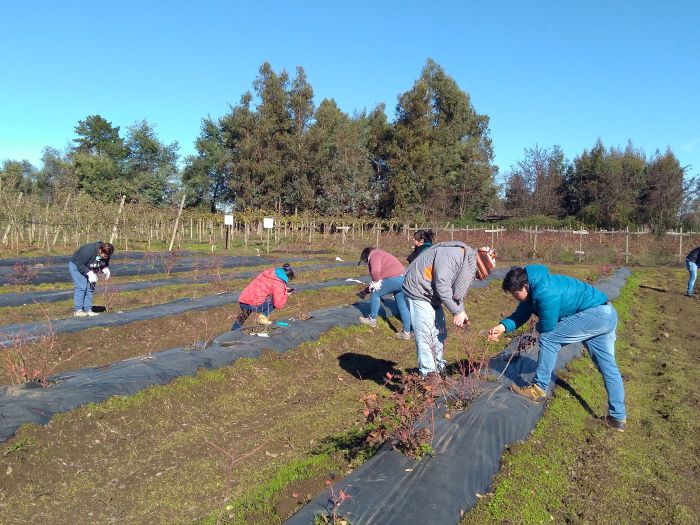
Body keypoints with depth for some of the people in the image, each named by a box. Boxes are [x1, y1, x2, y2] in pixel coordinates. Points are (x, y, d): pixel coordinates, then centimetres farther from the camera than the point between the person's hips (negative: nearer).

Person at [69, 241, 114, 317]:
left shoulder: (106, 254, -15)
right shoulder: (88, 251, -36)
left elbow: (105, 264, 4)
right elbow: (80, 265, -29)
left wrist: (105, 269, -17)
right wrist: (89, 273, -37)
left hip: (89, 269, 7)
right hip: (76, 266, -7)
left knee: (90, 288, 0)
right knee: (81, 287, -17)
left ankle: (87, 310, 4)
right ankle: (77, 310, -12)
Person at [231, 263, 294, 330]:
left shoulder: (270, 271, 12)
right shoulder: (279, 284, -8)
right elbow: (279, 305, -11)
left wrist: (283, 289, 23)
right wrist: (286, 295, 5)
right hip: (254, 305, -8)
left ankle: (235, 329, 41)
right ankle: (262, 317, 0)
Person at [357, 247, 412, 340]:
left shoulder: (374, 255, -1)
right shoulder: (380, 254, 30)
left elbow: (375, 271, -19)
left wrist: (376, 281, -3)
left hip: (394, 278, -10)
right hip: (403, 278, 10)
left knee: (375, 293, 8)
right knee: (403, 306, 11)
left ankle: (372, 319, 19)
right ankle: (406, 332, 15)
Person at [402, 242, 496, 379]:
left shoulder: (469, 261, 3)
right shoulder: (452, 254, -28)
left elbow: (457, 290, 9)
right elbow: (442, 286, -29)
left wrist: (461, 311, -4)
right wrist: (457, 311, -21)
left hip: (433, 295, 10)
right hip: (419, 291, -10)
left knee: (440, 333, 13)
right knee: (426, 334, -10)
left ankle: (438, 368, 25)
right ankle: (428, 374, -1)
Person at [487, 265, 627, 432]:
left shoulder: (545, 292, -28)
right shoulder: (533, 286, 3)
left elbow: (547, 327, -19)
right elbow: (521, 314, 7)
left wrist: (538, 326, 4)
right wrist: (503, 326, -10)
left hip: (595, 313, -11)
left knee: (548, 339, -11)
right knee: (608, 367, 14)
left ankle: (539, 389, -2)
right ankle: (618, 418, 23)